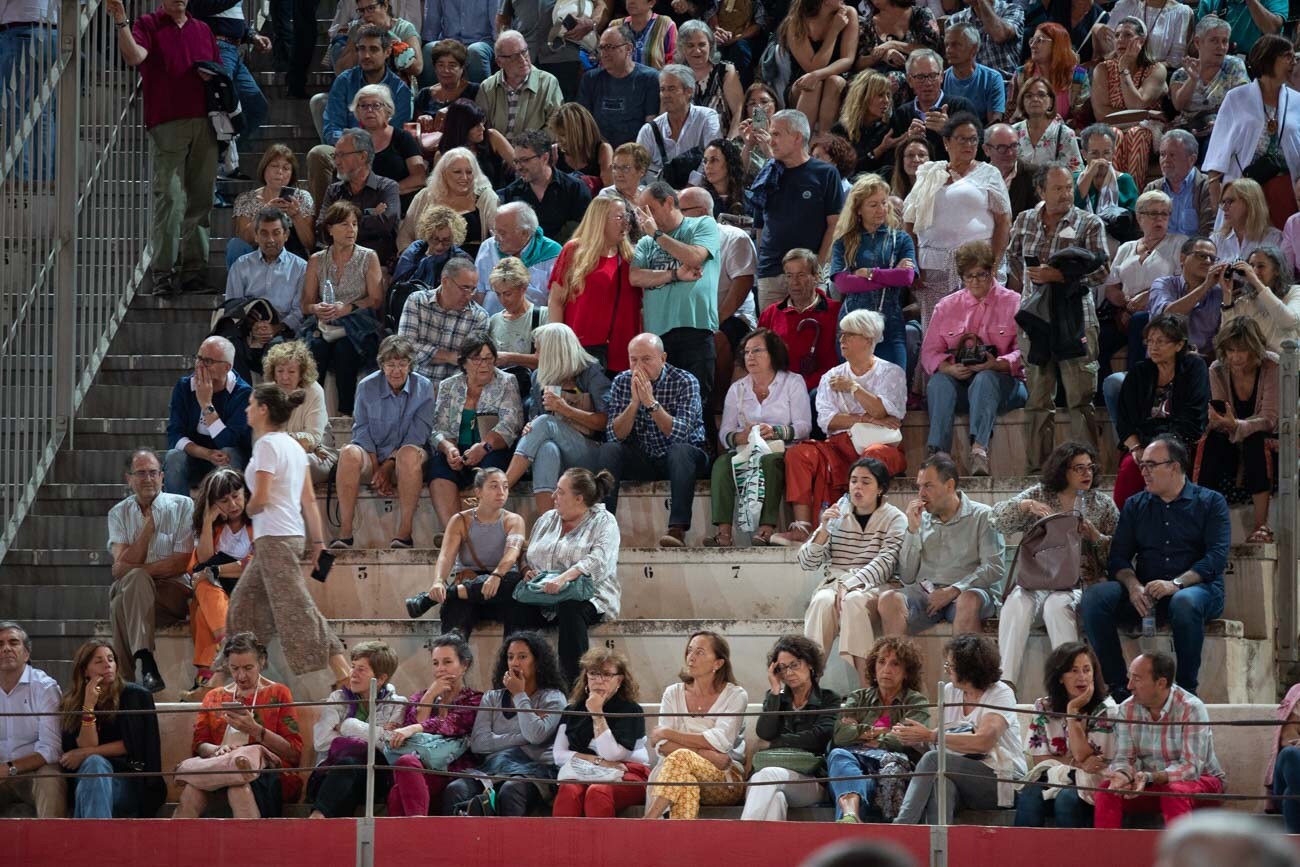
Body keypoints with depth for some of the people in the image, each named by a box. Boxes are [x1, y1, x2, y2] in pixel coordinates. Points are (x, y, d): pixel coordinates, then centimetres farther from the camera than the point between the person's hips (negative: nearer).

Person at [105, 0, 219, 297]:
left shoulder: (203, 30, 19)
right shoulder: (148, 25, 5)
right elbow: (134, 56, -14)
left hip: (205, 124, 5)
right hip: (167, 124, -5)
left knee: (201, 199, 5)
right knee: (168, 199, -9)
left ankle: (194, 270, 9)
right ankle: (164, 274, -8)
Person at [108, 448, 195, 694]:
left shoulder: (182, 506, 2)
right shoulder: (119, 514, 11)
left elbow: (183, 563, -7)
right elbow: (121, 566, -3)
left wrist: (134, 570, -12)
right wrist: (148, 526, -9)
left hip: (173, 594, -2)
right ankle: (146, 666, -42)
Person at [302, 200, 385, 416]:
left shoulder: (368, 257, 8)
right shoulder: (317, 260, 15)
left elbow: (376, 300, 0)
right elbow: (306, 303, 12)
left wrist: (346, 309, -14)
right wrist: (317, 309, -11)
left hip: (357, 326, -2)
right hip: (324, 324, 2)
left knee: (344, 349, -35)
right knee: (315, 348, -33)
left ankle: (346, 413, -30)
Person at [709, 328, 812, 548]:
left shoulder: (793, 383, 10)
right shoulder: (737, 388, 20)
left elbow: (804, 426, -3)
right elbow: (724, 433, 9)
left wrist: (775, 431, -21)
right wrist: (742, 437, -15)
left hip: (779, 449, -3)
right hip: (745, 451, 3)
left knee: (769, 461, -38)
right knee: (722, 463, -29)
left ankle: (766, 529, -48)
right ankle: (724, 532, -42)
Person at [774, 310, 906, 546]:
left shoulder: (890, 373, 11)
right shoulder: (831, 377, 21)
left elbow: (882, 412, -7)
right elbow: (826, 419, 4)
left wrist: (853, 387, -3)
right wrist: (865, 419, -7)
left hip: (880, 444, -3)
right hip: (840, 446, 3)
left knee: (873, 455, -40)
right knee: (798, 453, -24)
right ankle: (802, 527, -36)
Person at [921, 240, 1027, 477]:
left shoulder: (1014, 303, 8)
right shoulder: (947, 306, 18)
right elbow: (929, 352, 9)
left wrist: (999, 364, -23)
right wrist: (950, 368, -13)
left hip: (1003, 380, -3)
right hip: (958, 380, 3)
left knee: (985, 379, -37)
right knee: (938, 382, -31)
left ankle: (979, 448, -59)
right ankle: (937, 453, -49)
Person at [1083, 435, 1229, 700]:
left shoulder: (1211, 502, 5)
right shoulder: (1135, 506, 17)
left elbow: (1217, 558, -8)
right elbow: (1119, 556, 8)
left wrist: (1176, 584, -23)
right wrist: (1133, 585, -15)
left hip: (1198, 587, -4)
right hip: (1145, 593, 4)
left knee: (1185, 602, -41)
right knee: (1094, 597, -24)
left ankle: (1186, 688, -28)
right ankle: (1117, 686, -22)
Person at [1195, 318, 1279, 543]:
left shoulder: (1271, 367, -17)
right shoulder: (1218, 370, -6)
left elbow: (1269, 419, -24)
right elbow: (1223, 418, -8)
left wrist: (1236, 426, -42)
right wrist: (1217, 420, -33)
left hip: (1266, 442, -3)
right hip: (1232, 448, 3)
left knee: (1256, 441, -37)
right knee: (1211, 438, -30)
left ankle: (1261, 525, -37)